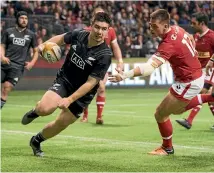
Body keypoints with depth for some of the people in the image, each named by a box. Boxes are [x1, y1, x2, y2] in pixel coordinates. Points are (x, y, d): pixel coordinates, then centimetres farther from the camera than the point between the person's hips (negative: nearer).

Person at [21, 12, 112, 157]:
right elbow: (61, 38, 11)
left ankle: (37, 141, 35)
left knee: (61, 124, 6)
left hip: (82, 93, -1)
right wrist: (45, 45, -8)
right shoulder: (78, 35, -13)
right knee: (45, 109, -25)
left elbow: (91, 83, -23)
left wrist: (70, 99, -28)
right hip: (64, 81, 1)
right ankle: (35, 111, 13)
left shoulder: (105, 55, -24)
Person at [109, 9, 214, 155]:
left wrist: (125, 75, -55)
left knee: (160, 114, 2)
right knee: (177, 109, 31)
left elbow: (149, 67, -45)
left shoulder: (168, 45, -33)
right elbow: (191, 39, 15)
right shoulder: (177, 29, -7)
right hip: (197, 76, 9)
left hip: (188, 83, -9)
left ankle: (167, 148, 23)